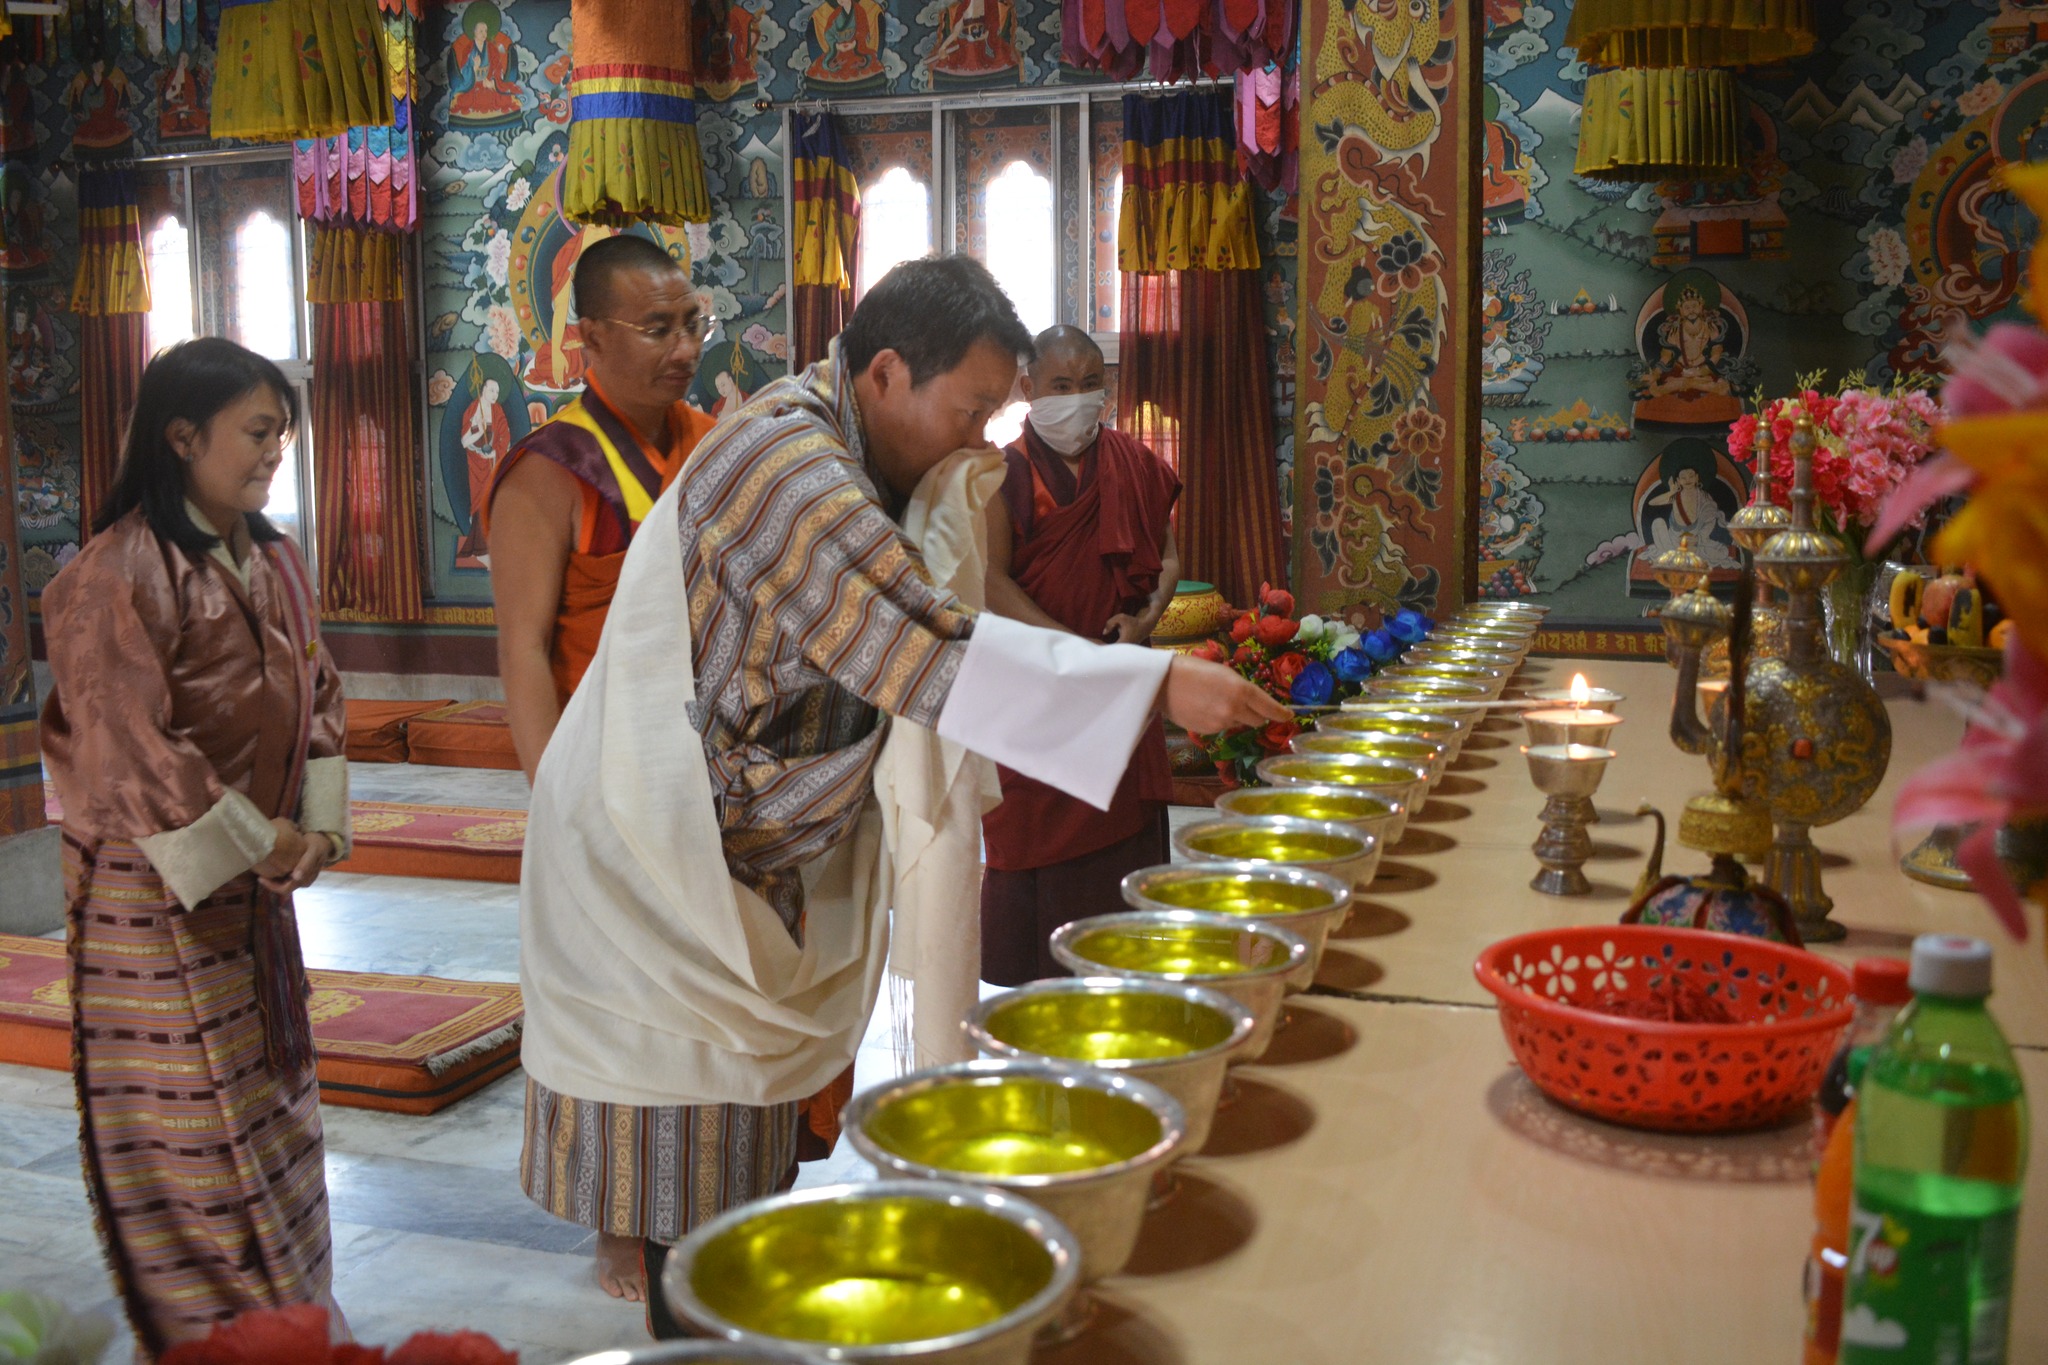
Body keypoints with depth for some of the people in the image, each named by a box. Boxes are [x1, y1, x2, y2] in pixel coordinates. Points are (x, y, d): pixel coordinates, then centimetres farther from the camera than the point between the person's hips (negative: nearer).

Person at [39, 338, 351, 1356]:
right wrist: (257, 842, -16)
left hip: (255, 881, 8)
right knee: (190, 1119, 2)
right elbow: (129, 747, -22)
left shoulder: (273, 562, 7)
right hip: (159, 890, -8)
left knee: (272, 1097, 18)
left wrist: (316, 825, -2)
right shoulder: (118, 575, -19)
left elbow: (314, 694, 11)